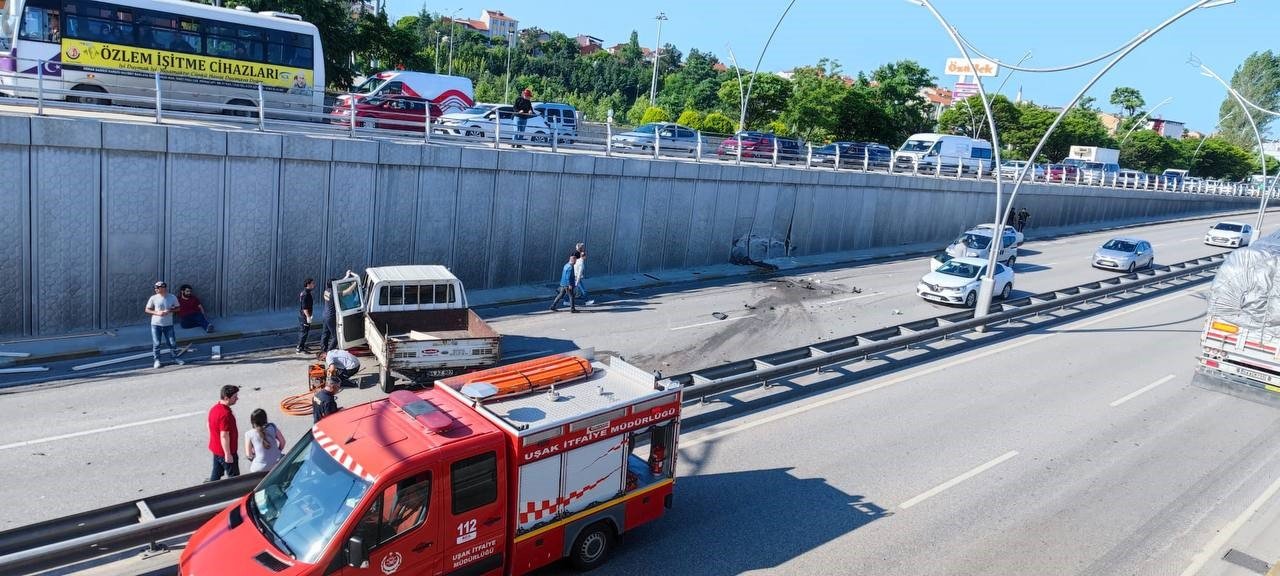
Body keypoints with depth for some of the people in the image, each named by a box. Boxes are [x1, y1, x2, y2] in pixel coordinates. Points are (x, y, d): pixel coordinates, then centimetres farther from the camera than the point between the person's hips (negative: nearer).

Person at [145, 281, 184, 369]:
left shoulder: (172, 297, -3)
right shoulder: (153, 298, -5)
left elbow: (177, 308, 6)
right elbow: (147, 310, 1)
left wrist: (170, 311, -14)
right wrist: (157, 312, -15)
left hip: (168, 324, 0)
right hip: (156, 324, 0)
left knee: (172, 342, 6)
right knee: (156, 343, 4)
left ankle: (176, 358, 21)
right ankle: (156, 360, 17)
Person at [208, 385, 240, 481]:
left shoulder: (214, 408, 1)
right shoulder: (225, 414, -29)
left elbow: (210, 426, 14)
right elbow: (224, 436, -28)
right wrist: (228, 454, -21)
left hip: (215, 448, 9)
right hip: (225, 451, -9)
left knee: (216, 474, 21)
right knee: (233, 477, 6)